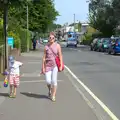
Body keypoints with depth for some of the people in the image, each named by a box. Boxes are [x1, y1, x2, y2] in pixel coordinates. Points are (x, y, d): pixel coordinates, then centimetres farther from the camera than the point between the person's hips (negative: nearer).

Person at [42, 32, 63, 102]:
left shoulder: (57, 46, 0)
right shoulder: (46, 47, 5)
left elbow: (60, 56, 0)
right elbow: (44, 57, 6)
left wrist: (61, 66, -8)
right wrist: (43, 67, 2)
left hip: (55, 65, -1)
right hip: (48, 65, 2)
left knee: (54, 81, -3)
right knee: (48, 81, -4)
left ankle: (53, 96, 8)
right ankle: (50, 90, 29)